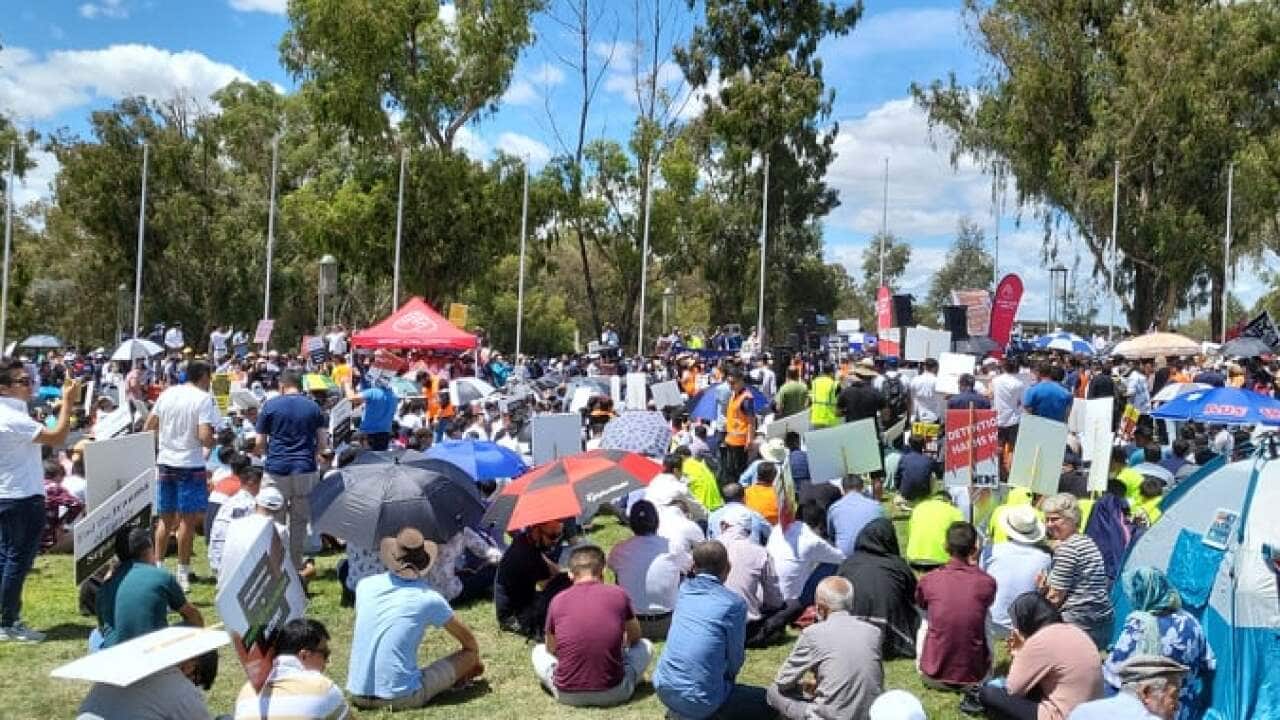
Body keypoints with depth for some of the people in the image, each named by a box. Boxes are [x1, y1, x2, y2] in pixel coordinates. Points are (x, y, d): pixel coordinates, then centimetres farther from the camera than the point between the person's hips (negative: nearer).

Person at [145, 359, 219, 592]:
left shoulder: (167, 393, 7)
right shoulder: (204, 399, -10)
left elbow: (149, 427, 11)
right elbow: (204, 437, -18)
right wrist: (213, 443, 2)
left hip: (165, 462, 5)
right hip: (190, 465, -5)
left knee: (165, 519, 15)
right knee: (188, 519, 3)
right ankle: (182, 573, 7)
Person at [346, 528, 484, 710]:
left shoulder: (365, 586, 3)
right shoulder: (429, 599, -7)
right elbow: (469, 640, 11)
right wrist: (475, 660, 32)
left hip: (358, 696, 4)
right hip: (400, 698, -4)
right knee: (470, 653, 7)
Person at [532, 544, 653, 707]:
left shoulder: (557, 600, -1)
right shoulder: (618, 594, -2)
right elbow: (635, 637, 17)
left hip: (567, 695, 0)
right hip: (613, 693, 0)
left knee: (539, 651, 27)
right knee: (646, 646, 23)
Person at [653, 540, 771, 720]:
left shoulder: (684, 589, 4)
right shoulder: (734, 603, -12)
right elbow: (735, 659, -1)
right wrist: (728, 679, 17)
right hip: (699, 701, -6)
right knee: (767, 700, 9)